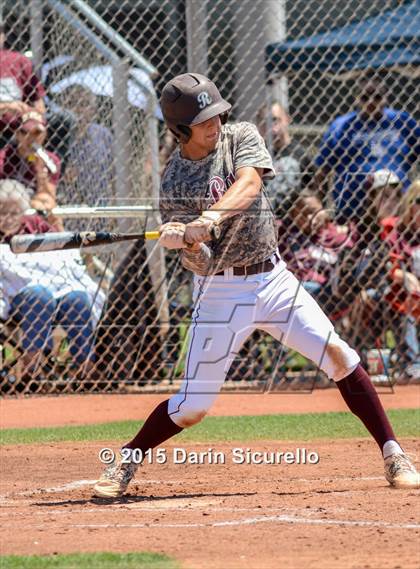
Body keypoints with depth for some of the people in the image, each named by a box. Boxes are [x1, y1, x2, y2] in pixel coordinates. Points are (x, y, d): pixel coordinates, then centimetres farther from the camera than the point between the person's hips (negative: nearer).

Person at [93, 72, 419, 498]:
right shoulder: (174, 183, -7)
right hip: (219, 292, -2)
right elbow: (198, 260, -13)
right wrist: (181, 240, -37)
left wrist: (211, 216, -41)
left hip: (272, 277, 2)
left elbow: (249, 182, -23)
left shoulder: (242, 138, -1)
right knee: (192, 406, -3)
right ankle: (126, 461, 19)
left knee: (339, 357, -10)